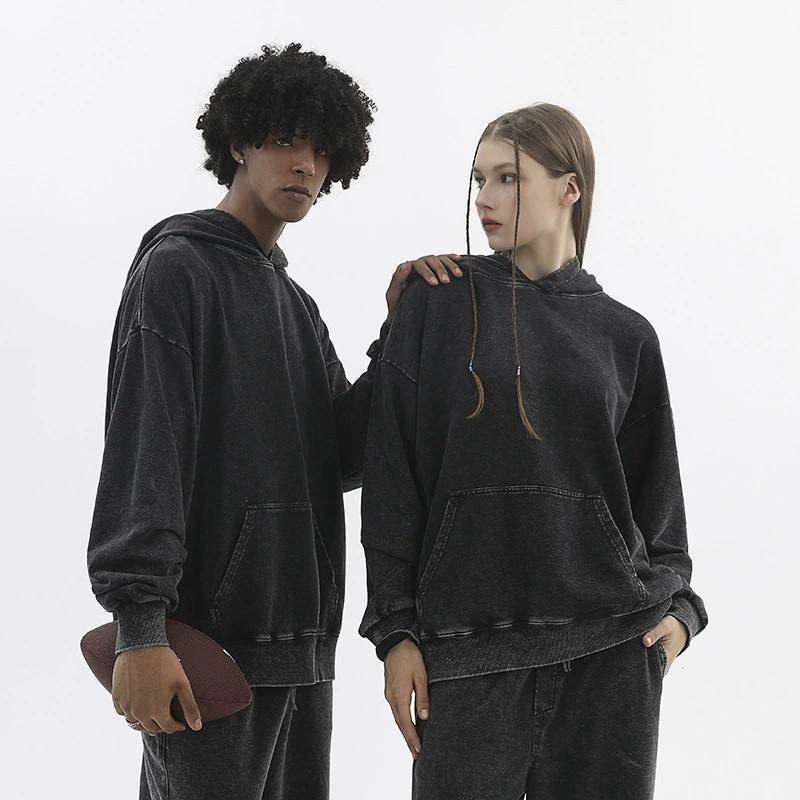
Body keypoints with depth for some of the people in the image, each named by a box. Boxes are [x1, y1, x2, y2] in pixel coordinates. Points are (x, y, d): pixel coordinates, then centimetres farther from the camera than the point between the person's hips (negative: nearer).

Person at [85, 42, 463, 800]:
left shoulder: (297, 303, 20)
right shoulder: (177, 269, -4)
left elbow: (344, 457, 9)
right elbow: (142, 453, -14)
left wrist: (401, 333, -4)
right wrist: (140, 626, -22)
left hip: (300, 645, 8)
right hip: (208, 638, -8)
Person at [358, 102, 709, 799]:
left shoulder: (624, 335, 9)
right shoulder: (437, 304, 4)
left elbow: (654, 493, 14)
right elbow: (391, 478, 1)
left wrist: (676, 605, -2)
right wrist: (395, 629, -4)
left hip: (609, 643, 2)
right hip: (466, 643, -1)